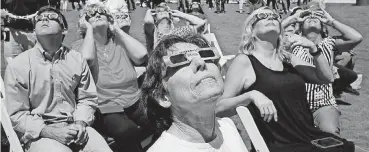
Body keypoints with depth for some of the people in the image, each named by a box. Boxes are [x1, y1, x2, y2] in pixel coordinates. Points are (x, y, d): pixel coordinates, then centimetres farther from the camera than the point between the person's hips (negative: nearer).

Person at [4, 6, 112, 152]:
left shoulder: (77, 59, 4)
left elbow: (87, 98, 11)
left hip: (73, 127, 3)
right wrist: (49, 131, -16)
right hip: (38, 133, -3)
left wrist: (80, 123, -7)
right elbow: (16, 114, -5)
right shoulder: (18, 65, -5)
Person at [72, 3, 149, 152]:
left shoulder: (119, 42, 10)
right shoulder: (79, 45, 4)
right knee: (126, 131, -33)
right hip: (106, 109, -3)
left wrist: (117, 30, 0)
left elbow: (142, 55, -9)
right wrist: (89, 29, -5)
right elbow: (87, 58, -21)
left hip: (135, 102, 4)